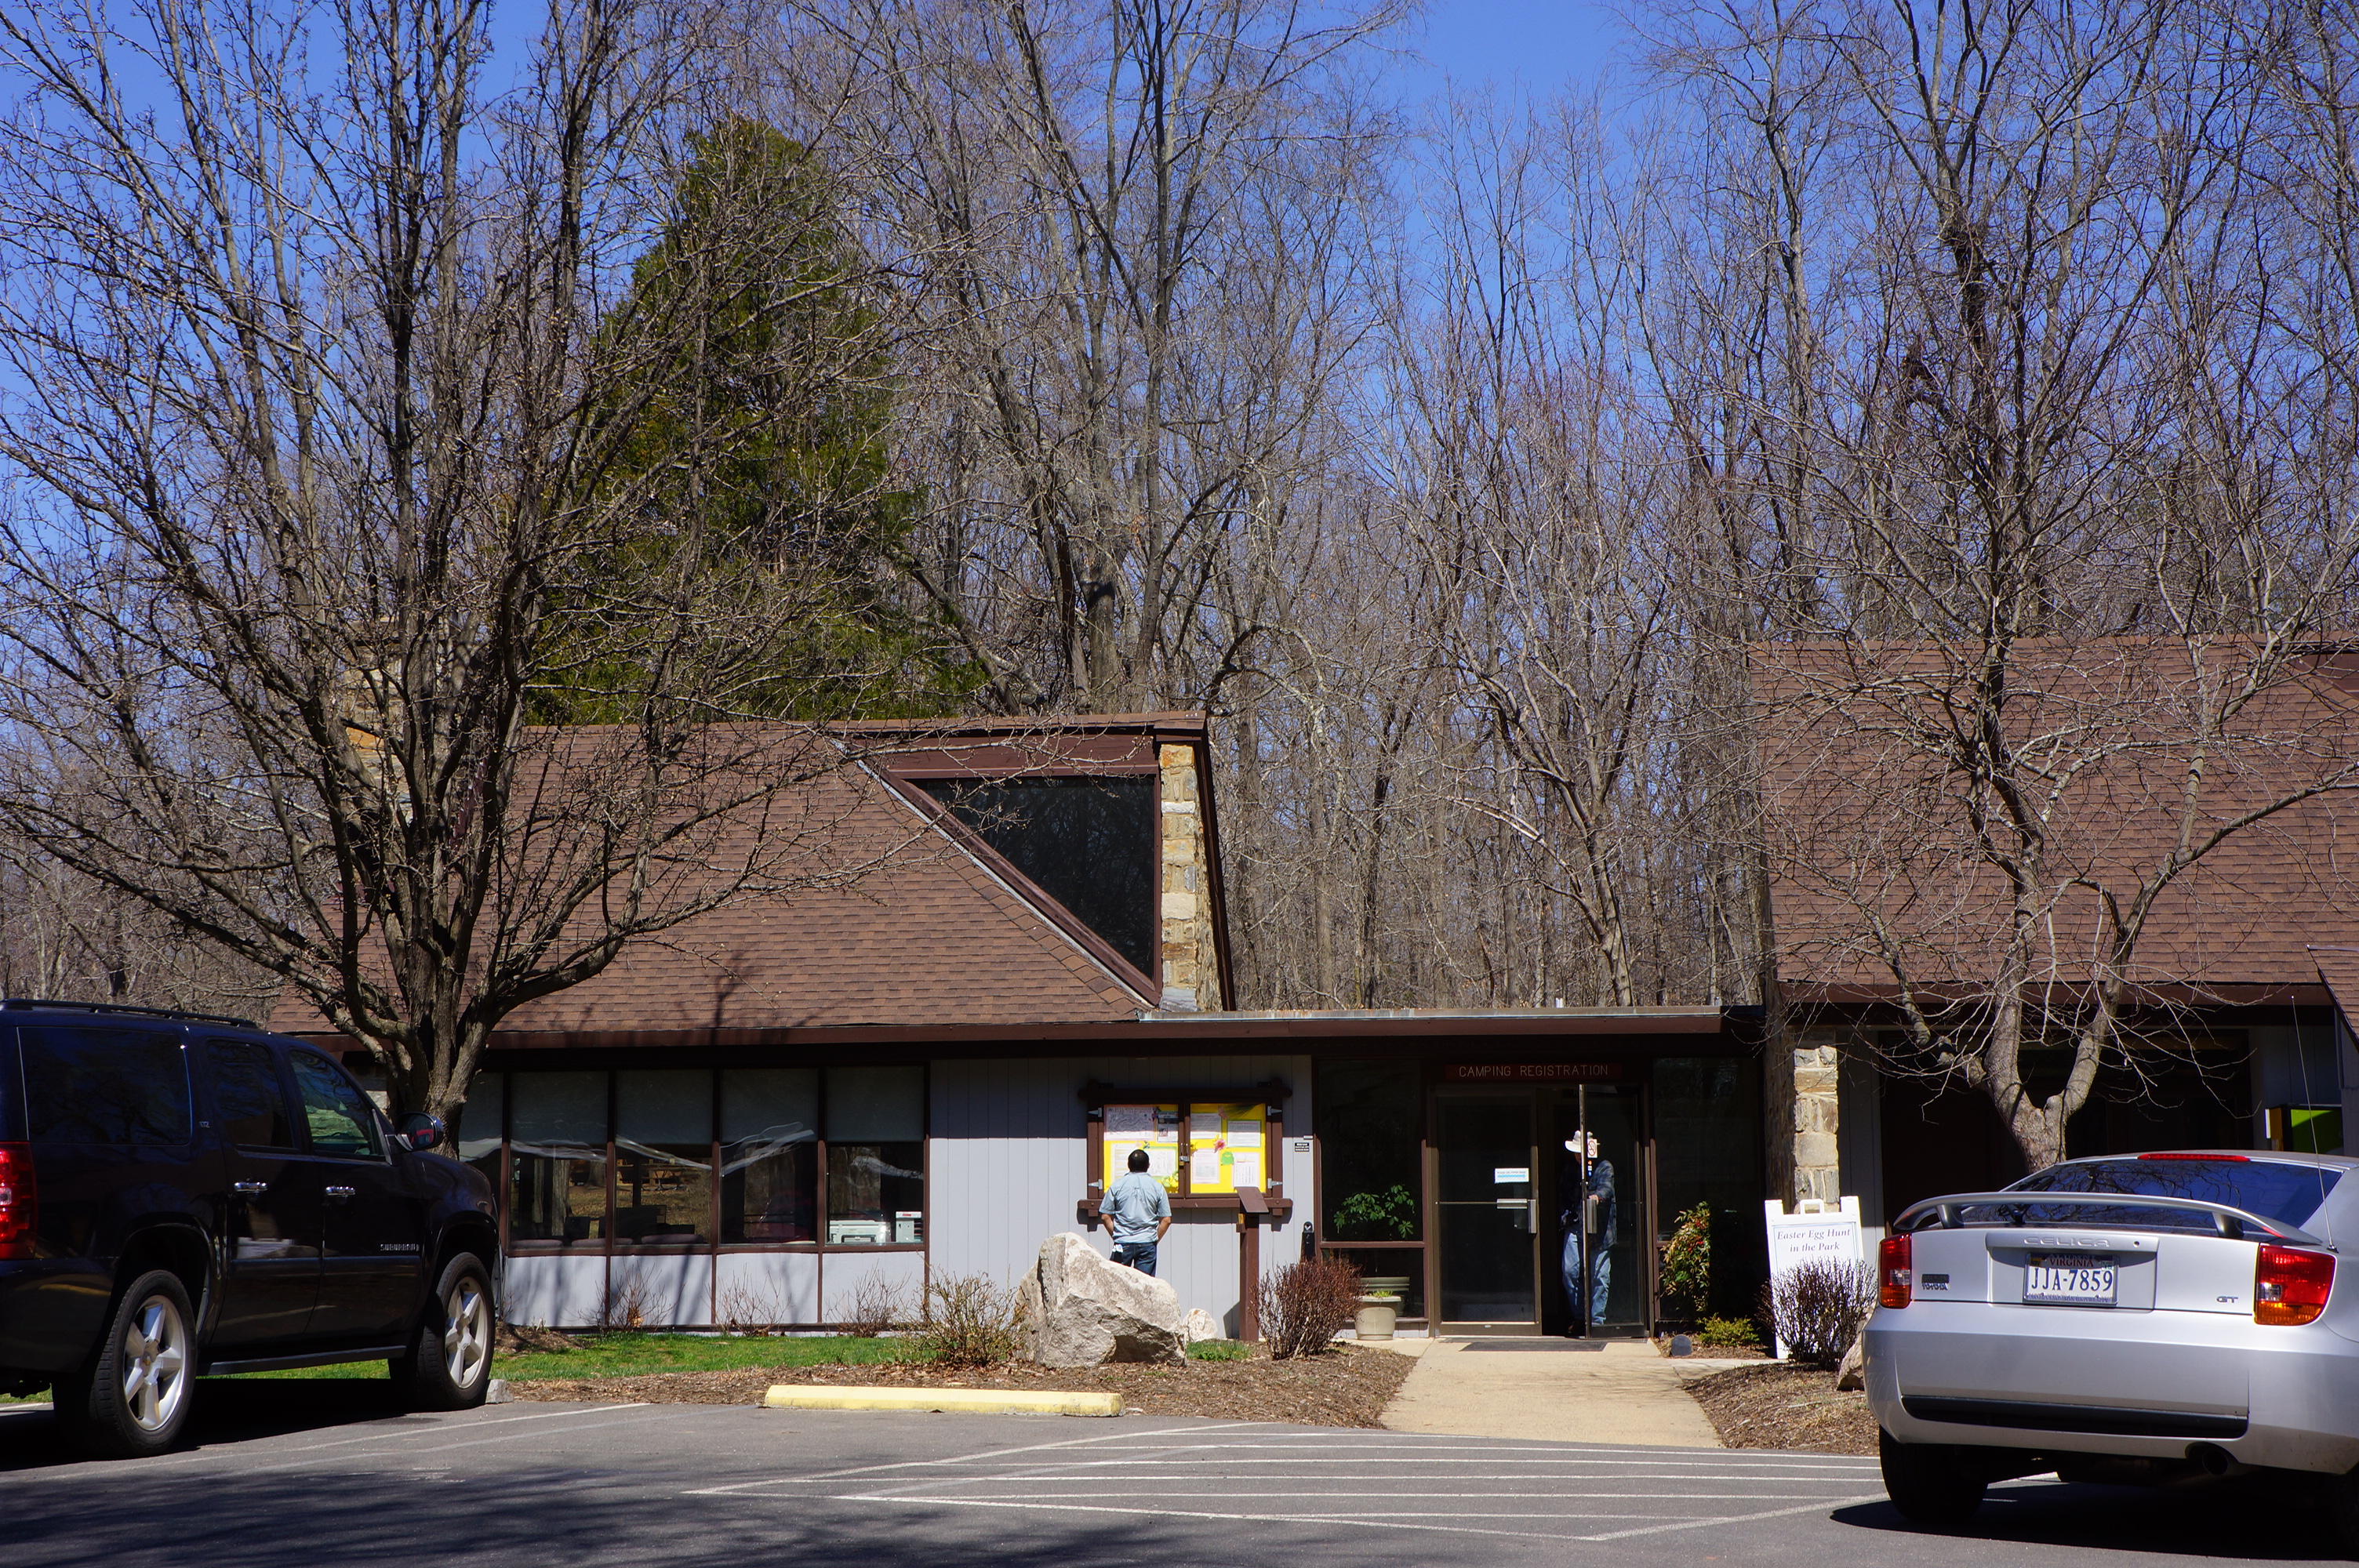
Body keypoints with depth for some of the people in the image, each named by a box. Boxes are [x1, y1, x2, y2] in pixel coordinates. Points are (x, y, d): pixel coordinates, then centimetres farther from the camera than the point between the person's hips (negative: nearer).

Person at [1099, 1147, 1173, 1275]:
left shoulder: (1117, 1185, 1)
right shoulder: (1157, 1187, 1)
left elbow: (1105, 1216, 2)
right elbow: (1166, 1220, 1)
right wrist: (1155, 1239, 11)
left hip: (1122, 1244, 0)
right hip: (1147, 1243, 0)